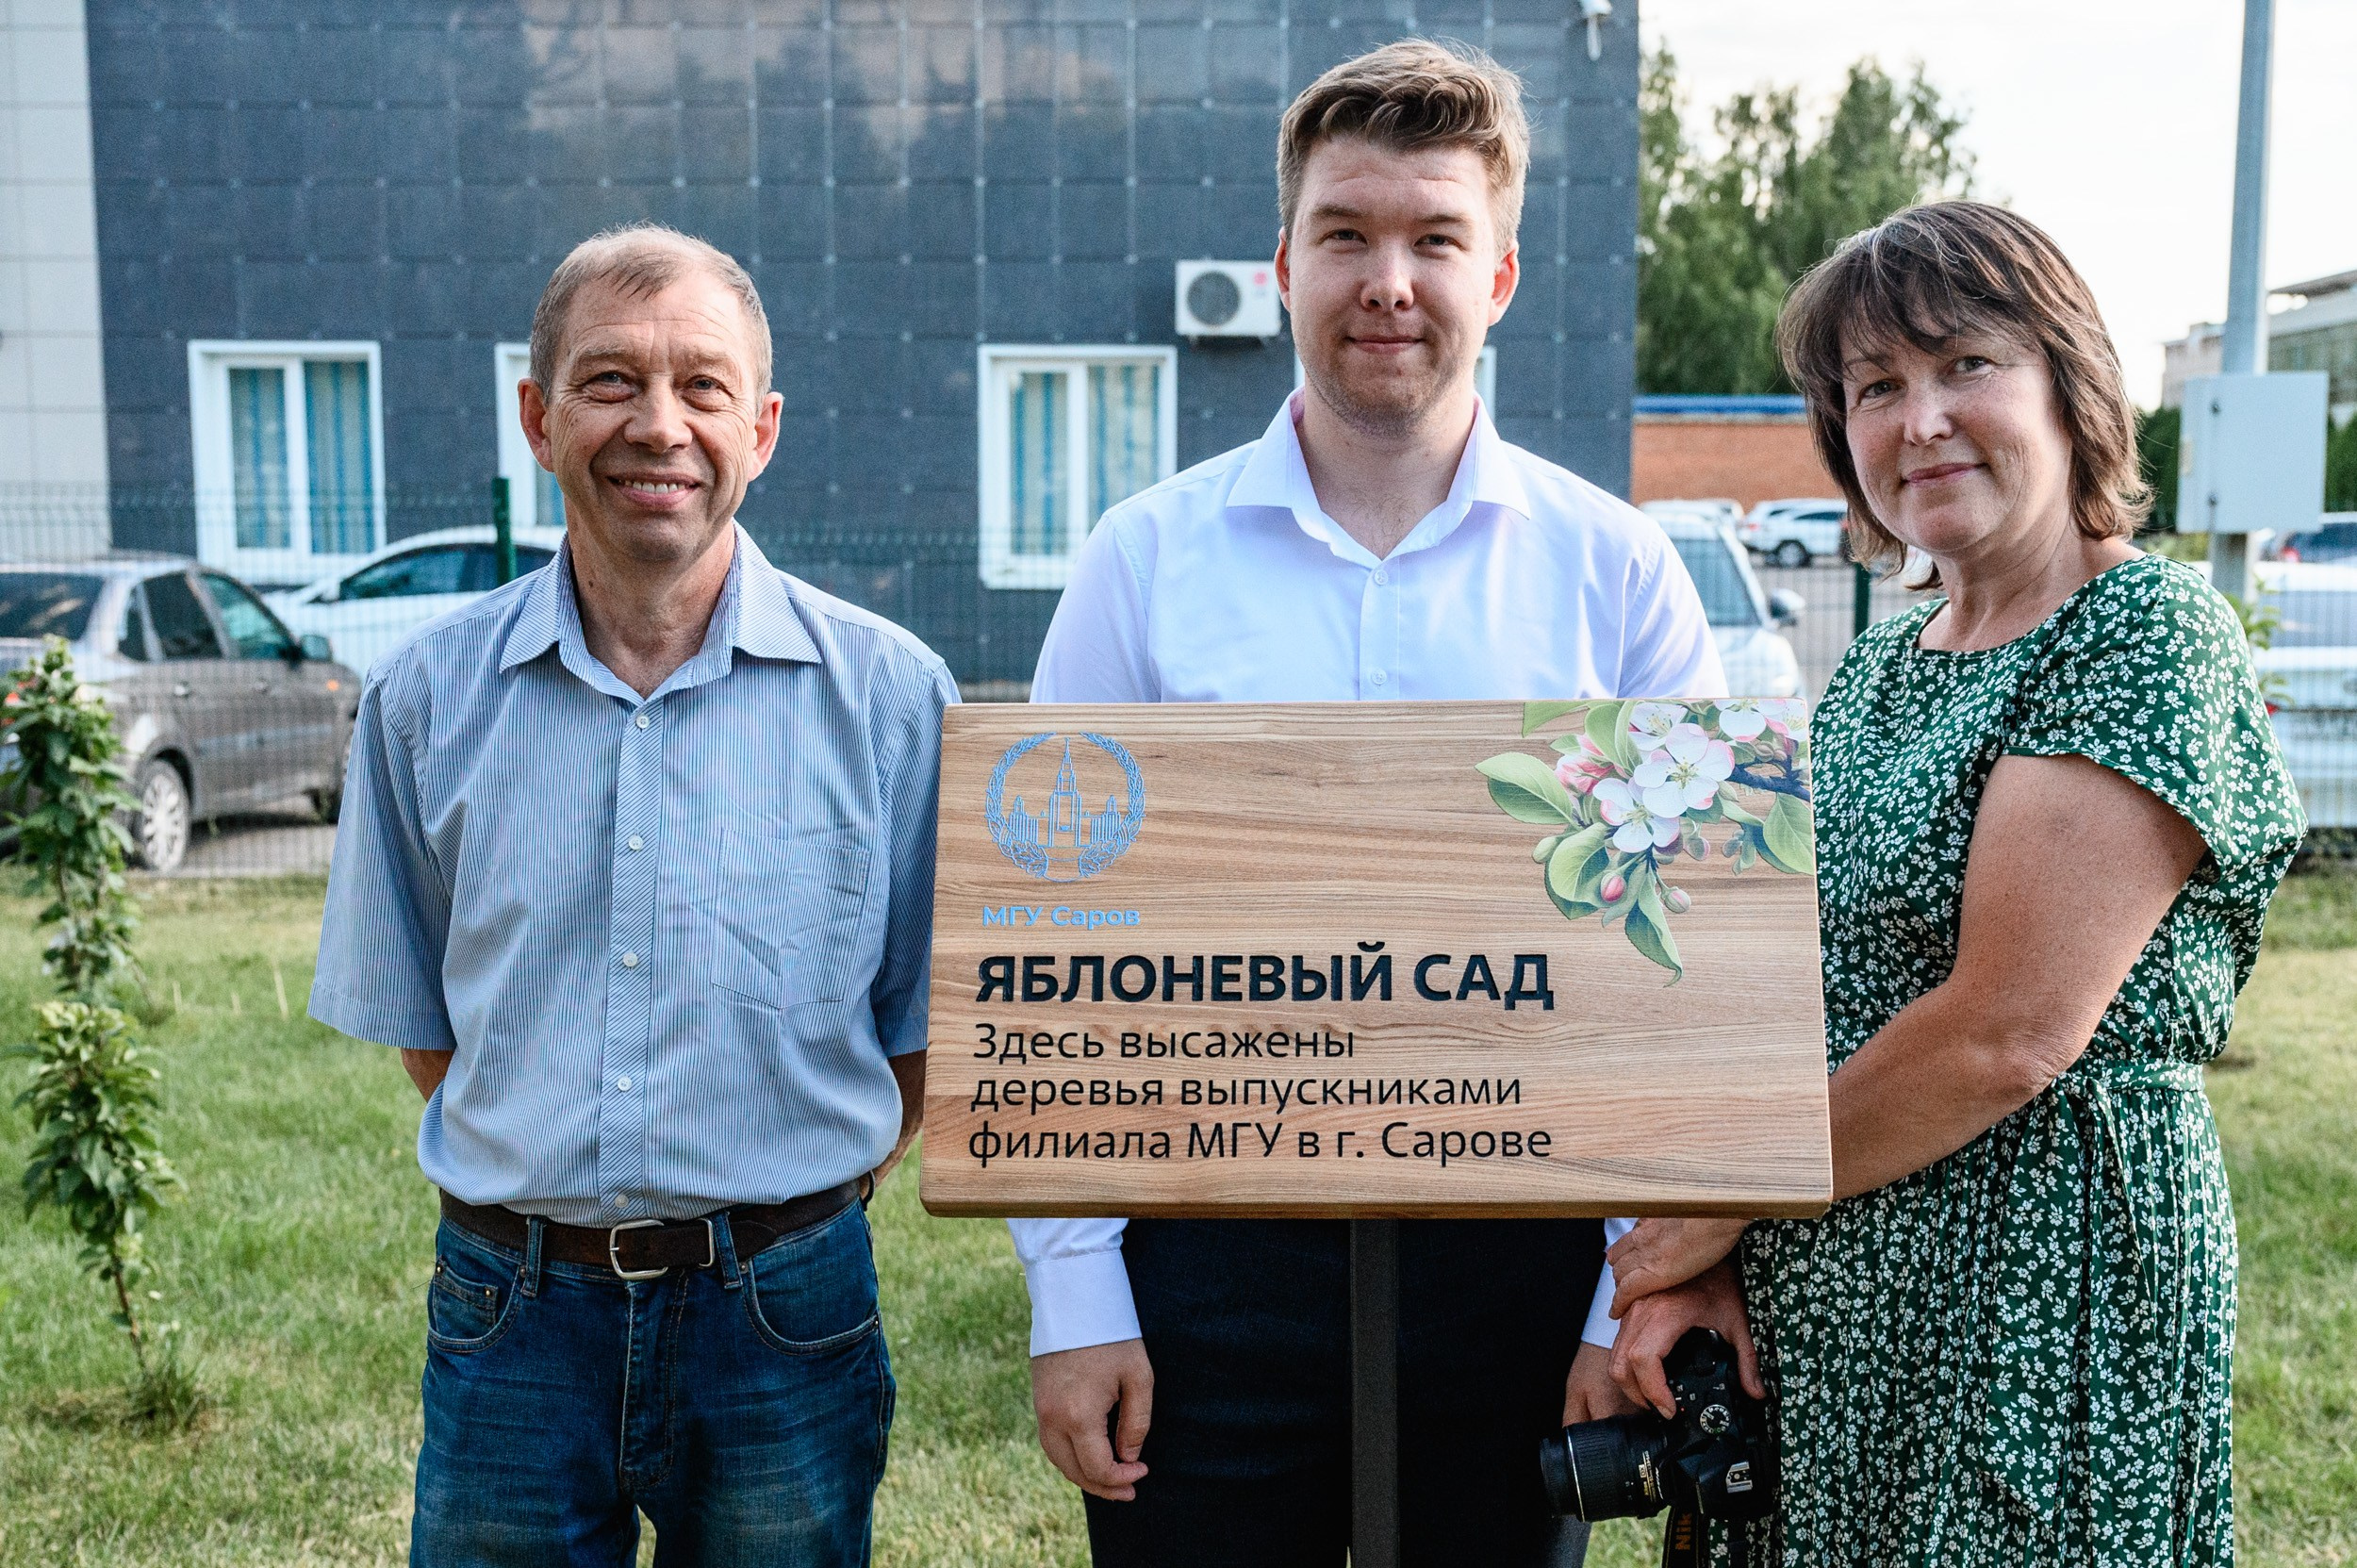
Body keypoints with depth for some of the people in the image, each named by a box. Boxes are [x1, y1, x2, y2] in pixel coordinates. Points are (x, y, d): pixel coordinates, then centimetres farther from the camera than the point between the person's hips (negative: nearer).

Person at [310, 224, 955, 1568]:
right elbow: (421, 1025, 10)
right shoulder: (428, 698, 0)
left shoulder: (890, 692, -5)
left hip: (779, 1321, -1)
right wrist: (567, 1187, 4)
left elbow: (929, 1025, 3)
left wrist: (795, 1206, -1)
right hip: (514, 1317, 1)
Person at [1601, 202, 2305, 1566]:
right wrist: (1696, 1260, -3)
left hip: (2037, 1293, -7)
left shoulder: (2150, 633, -14)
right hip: (1815, 1302, 7)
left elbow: (2006, 1032, -21)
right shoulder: (1879, 666, 10)